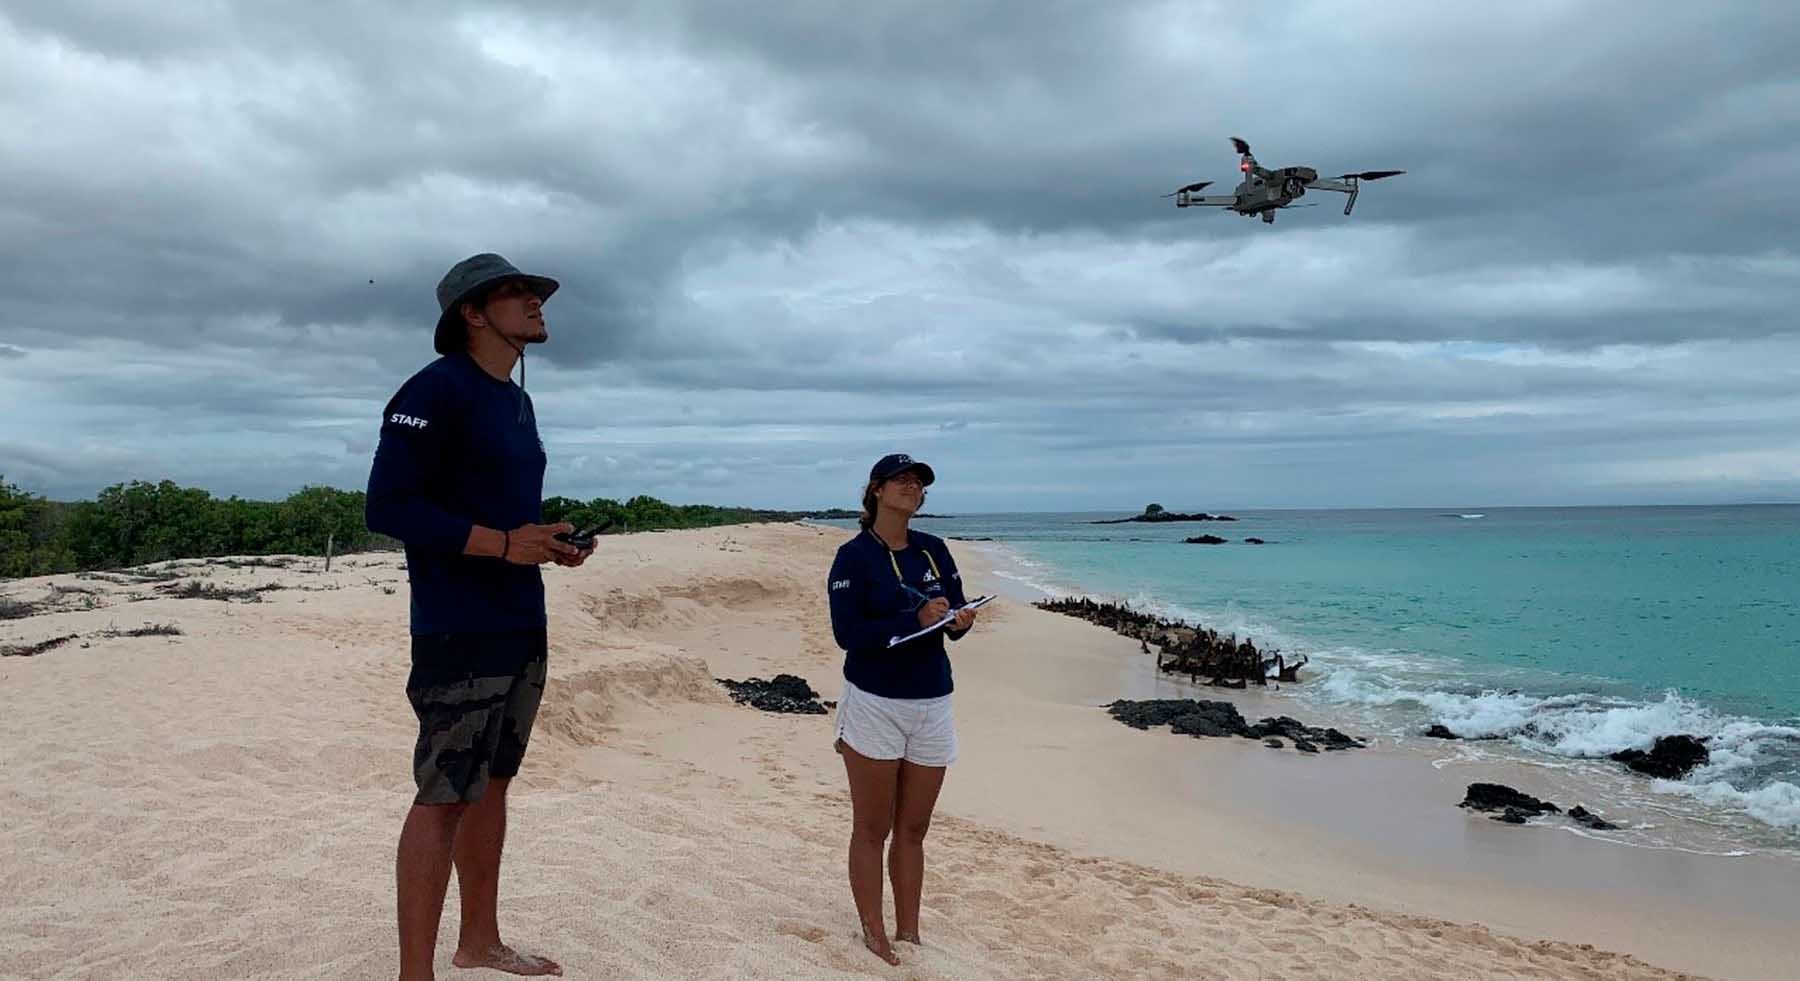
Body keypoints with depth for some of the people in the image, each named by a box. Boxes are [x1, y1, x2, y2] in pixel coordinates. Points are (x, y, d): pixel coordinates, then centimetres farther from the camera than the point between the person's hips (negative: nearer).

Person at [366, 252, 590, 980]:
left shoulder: (517, 402, 15)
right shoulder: (437, 389, -12)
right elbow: (386, 507, -17)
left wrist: (551, 545, 4)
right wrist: (503, 544, -20)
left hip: (522, 627, 9)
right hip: (460, 632, -9)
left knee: (492, 785, 15)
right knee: (444, 797, -4)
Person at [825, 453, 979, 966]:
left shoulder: (934, 550, 7)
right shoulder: (853, 556, -8)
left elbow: (956, 612, 9)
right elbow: (847, 633, -16)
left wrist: (960, 621, -15)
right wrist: (916, 619, -25)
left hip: (932, 705, 5)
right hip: (874, 706, -4)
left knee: (913, 829, 12)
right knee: (872, 830, 6)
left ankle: (908, 931, 23)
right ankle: (873, 934, 18)